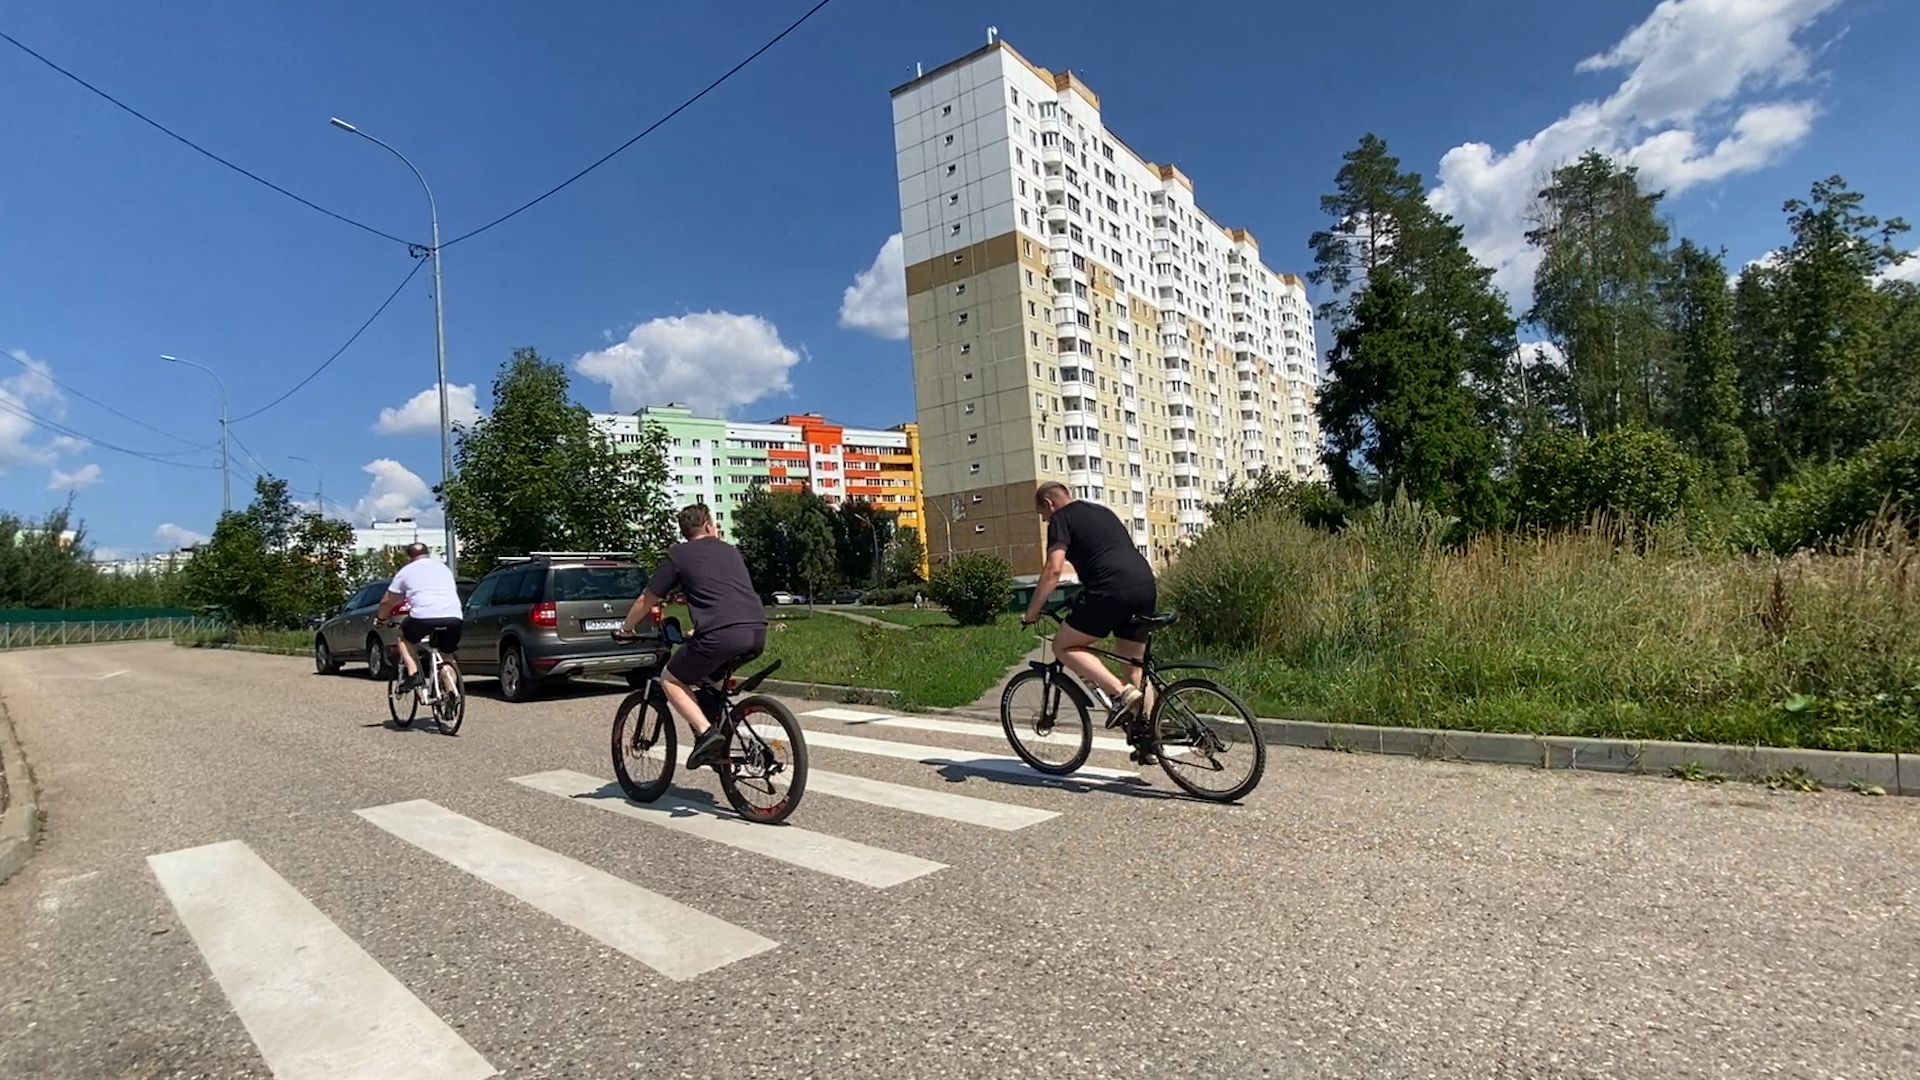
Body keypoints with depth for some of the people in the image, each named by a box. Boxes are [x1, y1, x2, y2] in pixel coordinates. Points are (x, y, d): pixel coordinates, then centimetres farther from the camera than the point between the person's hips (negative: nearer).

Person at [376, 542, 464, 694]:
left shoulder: (406, 571, 19)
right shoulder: (443, 567, 29)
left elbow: (387, 602, 26)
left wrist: (381, 617, 45)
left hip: (424, 616, -3)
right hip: (454, 617, 3)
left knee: (403, 636, 27)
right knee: (447, 654, 22)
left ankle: (413, 674, 11)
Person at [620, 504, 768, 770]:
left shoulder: (678, 555, 13)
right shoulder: (730, 551, 26)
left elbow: (645, 601, 19)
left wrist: (626, 629, 38)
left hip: (721, 635, -5)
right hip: (758, 634, 6)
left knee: (671, 680, 14)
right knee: (707, 676, 32)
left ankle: (706, 731, -4)